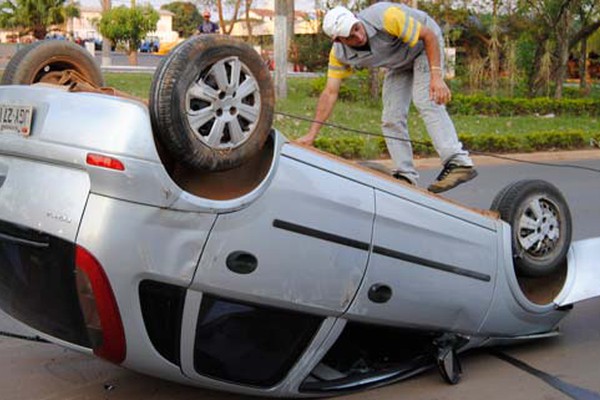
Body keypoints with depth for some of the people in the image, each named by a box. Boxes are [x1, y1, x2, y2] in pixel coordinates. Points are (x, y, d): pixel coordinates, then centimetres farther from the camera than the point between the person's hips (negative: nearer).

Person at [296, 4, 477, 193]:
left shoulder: (386, 17, -37)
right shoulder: (339, 54, -20)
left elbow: (429, 35, -29)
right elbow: (330, 93, -17)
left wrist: (436, 76, -39)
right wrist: (311, 134, -22)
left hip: (424, 44, -6)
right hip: (399, 63, 6)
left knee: (426, 101, -26)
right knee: (391, 118, -5)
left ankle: (459, 164, -35)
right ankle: (406, 176, 1)